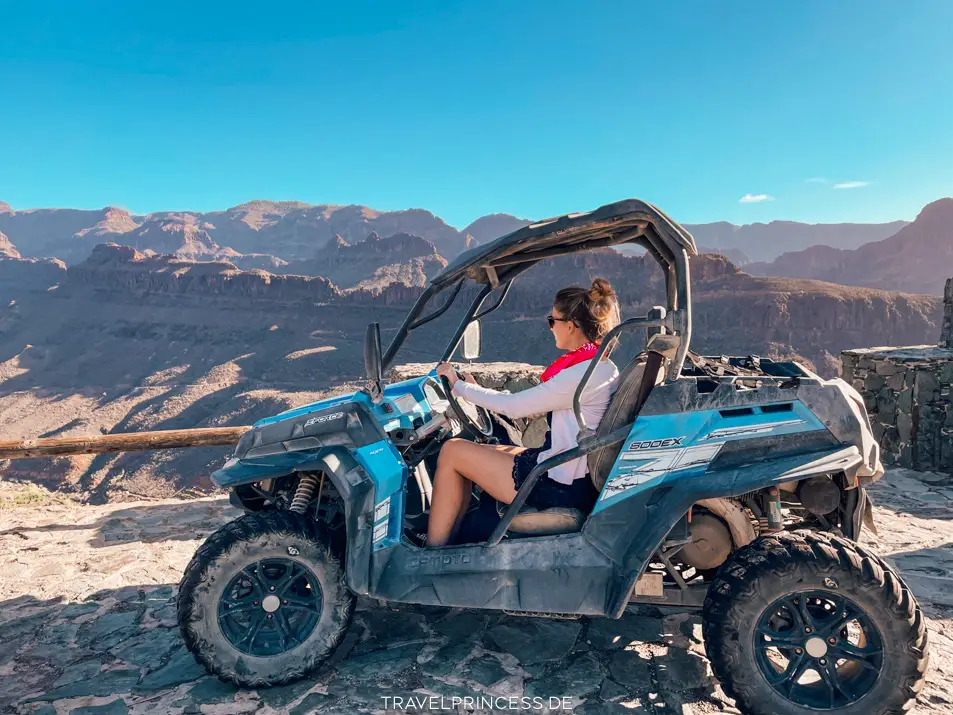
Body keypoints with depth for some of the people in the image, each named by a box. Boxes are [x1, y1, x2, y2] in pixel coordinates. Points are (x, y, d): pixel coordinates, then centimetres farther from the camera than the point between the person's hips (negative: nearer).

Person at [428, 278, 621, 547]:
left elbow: (514, 406, -17)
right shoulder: (603, 368, 7)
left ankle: (431, 555, 6)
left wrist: (459, 386, -3)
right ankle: (445, 540, 18)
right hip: (575, 478, 10)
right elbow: (530, 403, 14)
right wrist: (475, 390, 15)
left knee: (452, 451, -3)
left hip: (561, 486, -10)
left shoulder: (584, 374, -22)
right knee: (468, 453, 15)